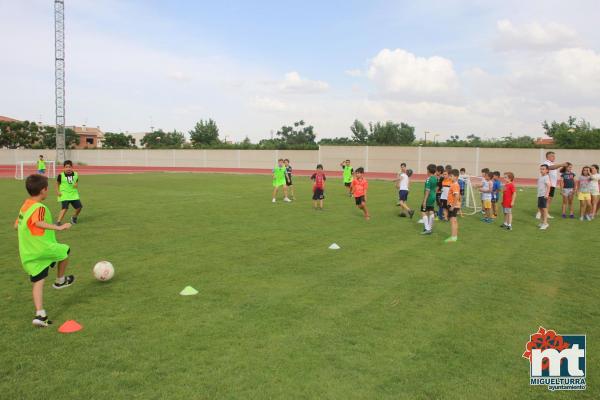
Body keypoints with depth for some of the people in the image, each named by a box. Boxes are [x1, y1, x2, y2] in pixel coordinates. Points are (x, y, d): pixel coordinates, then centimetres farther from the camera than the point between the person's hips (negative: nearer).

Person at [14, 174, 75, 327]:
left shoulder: (25, 205, 13)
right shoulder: (39, 207, -15)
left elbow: (16, 225, 22)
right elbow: (38, 223, -34)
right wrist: (58, 227, -36)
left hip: (27, 254, 8)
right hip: (42, 248, -8)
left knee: (37, 282, 7)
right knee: (65, 250, 20)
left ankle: (40, 315, 3)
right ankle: (60, 281, 36)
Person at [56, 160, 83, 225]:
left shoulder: (76, 175, 2)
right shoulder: (61, 175, -7)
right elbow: (57, 183, 6)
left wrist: (76, 185, -5)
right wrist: (57, 191, -5)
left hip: (74, 194, 4)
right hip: (64, 195, -4)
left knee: (79, 207, 1)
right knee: (64, 208, -18)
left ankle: (74, 217, 30)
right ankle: (58, 221, -12)